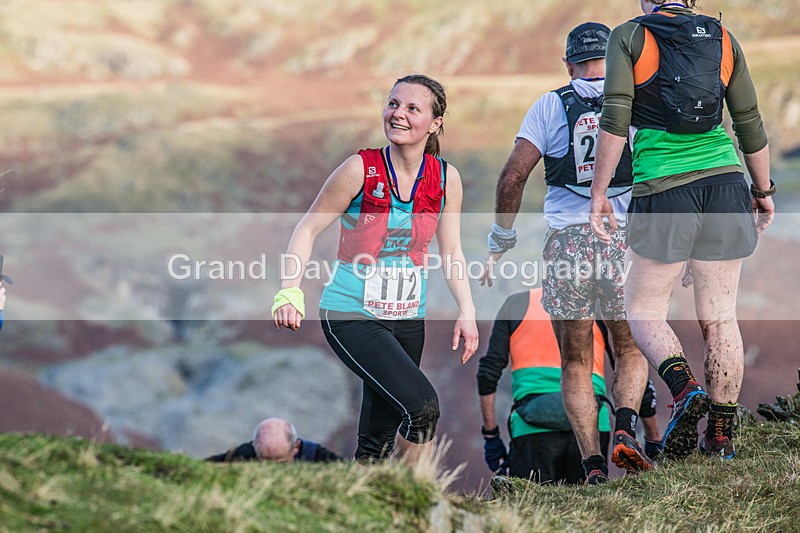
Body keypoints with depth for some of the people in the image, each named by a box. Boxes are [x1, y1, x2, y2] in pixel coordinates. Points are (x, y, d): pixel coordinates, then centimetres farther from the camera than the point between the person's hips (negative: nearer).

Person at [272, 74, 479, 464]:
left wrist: (466, 311, 0)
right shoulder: (360, 170, -12)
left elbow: (451, 251, 10)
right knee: (422, 405, -23)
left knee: (377, 442, 7)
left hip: (408, 319, 5)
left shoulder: (446, 178, 0)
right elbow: (308, 229, -6)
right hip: (351, 316, -5)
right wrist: (290, 291, -17)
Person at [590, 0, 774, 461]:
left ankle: (685, 389, -16)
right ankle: (722, 435, 6)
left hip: (663, 190, -3)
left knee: (644, 310, 9)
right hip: (725, 183, 3)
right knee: (720, 317, 8)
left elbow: (615, 120, -8)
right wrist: (764, 190, 23)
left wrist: (599, 192, -4)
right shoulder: (723, 39, 11)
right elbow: (750, 125, 12)